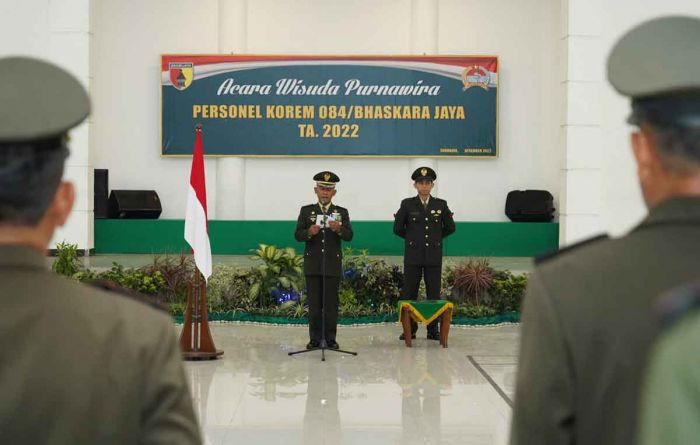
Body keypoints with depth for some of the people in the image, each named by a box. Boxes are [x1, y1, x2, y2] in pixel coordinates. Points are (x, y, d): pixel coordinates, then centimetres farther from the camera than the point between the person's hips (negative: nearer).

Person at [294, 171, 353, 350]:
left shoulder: (342, 212, 8)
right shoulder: (306, 211, 8)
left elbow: (349, 235, -4)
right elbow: (298, 235, -1)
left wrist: (338, 229, -26)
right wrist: (309, 232, -22)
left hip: (333, 264, 0)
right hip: (312, 265, 0)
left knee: (331, 303, 1)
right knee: (314, 303, 2)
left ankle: (330, 338, 6)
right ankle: (315, 338, 7)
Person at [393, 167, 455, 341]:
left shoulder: (441, 205, 5)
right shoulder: (407, 204, 2)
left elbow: (450, 228, 13)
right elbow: (397, 228, 5)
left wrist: (436, 237, 13)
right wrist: (412, 238, 10)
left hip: (434, 256, 1)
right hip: (413, 256, -1)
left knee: (434, 294, 2)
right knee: (409, 294, 0)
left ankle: (433, 330, 9)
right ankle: (409, 329, 8)